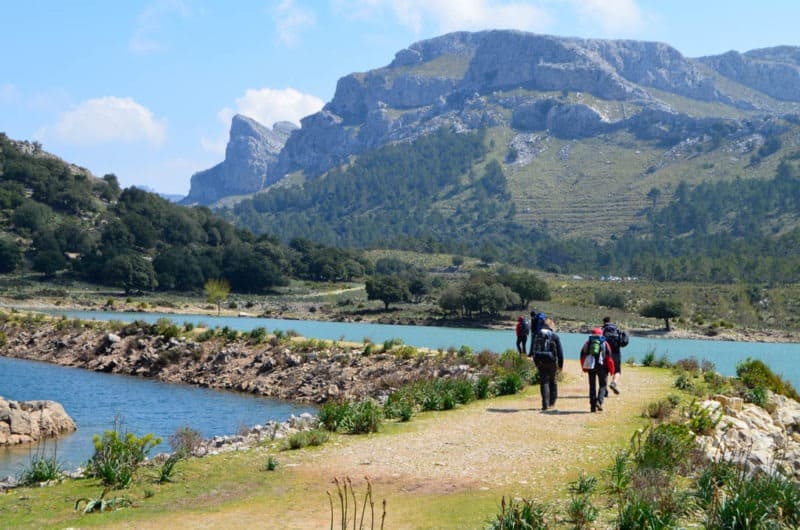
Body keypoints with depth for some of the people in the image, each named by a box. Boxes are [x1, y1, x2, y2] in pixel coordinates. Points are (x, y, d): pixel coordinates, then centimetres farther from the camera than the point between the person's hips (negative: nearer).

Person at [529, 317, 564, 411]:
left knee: (543, 382, 4)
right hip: (552, 362, -1)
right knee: (553, 382, 16)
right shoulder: (555, 336, -4)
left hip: (540, 362, 1)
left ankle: (545, 404, -5)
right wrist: (561, 364, 5)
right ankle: (552, 403, 21)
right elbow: (560, 351, -3)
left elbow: (532, 351, 9)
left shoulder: (536, 335, 5)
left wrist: (536, 362, 16)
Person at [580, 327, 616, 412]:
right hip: (602, 367, -2)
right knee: (602, 385, 10)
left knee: (592, 386, 10)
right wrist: (611, 369, 4)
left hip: (590, 366, 2)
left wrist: (584, 368, 16)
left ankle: (593, 406, 8)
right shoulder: (604, 343, 5)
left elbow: (582, 355, 7)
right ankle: (599, 402, -11)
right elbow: (609, 357, -1)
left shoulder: (587, 342, 10)